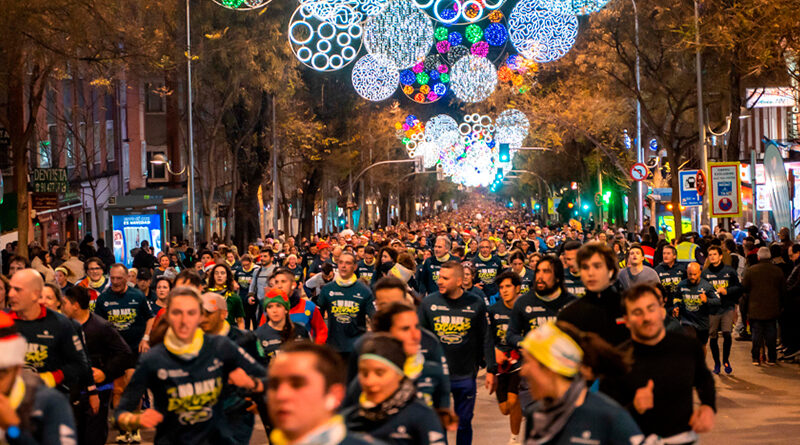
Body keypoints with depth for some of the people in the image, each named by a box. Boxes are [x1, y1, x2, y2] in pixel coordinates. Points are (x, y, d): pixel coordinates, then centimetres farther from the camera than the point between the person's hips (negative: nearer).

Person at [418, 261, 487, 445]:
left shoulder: (476, 305, -4)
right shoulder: (428, 303, -3)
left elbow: (483, 339, 5)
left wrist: (476, 365, 4)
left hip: (466, 376, 0)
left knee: (464, 423, 9)